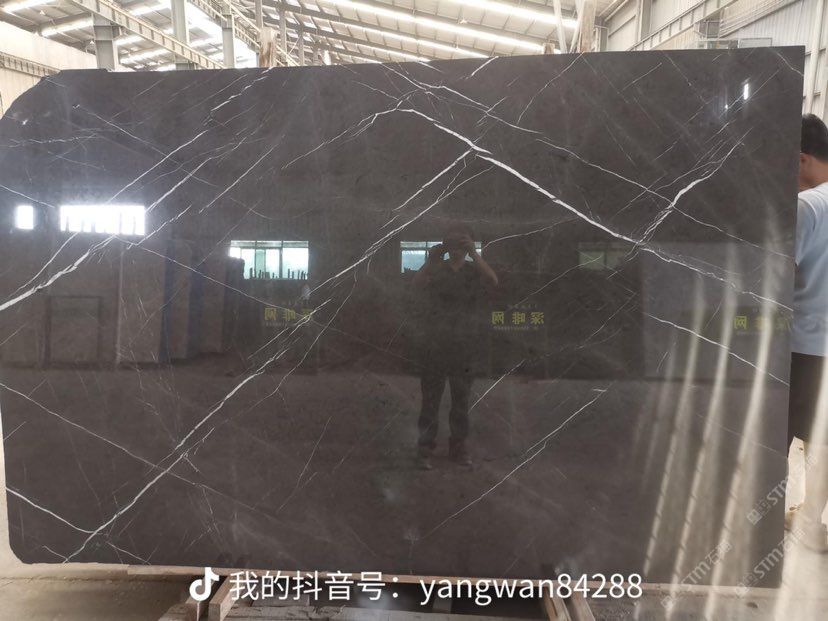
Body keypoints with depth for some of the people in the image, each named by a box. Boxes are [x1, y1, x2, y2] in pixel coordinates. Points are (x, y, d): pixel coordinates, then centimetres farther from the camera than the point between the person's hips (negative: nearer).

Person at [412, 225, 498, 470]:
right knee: (431, 397, 2)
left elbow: (493, 281, -15)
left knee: (461, 398, 9)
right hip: (435, 343, -1)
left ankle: (458, 446, 21)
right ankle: (425, 447, 10)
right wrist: (431, 259, -25)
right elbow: (417, 283, -15)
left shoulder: (474, 270, 6)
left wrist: (474, 254, -21)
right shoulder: (435, 269, 3)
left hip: (464, 345, 1)